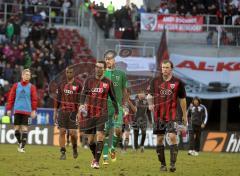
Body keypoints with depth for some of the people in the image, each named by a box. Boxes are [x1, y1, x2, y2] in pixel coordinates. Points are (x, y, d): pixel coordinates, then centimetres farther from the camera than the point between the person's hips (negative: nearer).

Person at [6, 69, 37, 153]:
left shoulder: (32, 87, 4)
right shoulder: (16, 85, 7)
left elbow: (34, 99, 0)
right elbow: (11, 98, 8)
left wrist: (34, 110, -9)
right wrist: (9, 109, 3)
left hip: (27, 111, -1)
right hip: (17, 110, 2)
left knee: (24, 129, -8)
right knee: (17, 128, 0)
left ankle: (22, 147, -4)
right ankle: (20, 143, 23)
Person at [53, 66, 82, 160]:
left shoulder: (78, 85, 0)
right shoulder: (61, 85, 11)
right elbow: (57, 99, 15)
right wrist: (55, 113, 11)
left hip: (73, 112, -3)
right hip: (62, 111, 3)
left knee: (73, 132, -7)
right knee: (62, 132, -4)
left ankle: (74, 147, 21)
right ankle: (63, 152, 0)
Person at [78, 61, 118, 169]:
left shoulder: (108, 82, 4)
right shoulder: (89, 80, 6)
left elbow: (113, 98, 11)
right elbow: (83, 94, -4)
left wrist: (116, 111, 12)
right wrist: (82, 104, -22)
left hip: (102, 113, -2)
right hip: (89, 113, 2)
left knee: (100, 136, -17)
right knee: (90, 139, 6)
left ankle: (96, 161, -16)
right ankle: (95, 157, 31)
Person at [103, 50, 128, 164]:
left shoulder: (121, 74, 6)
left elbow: (124, 90, 15)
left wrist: (123, 104, 16)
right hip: (104, 106, 0)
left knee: (118, 130, -13)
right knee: (105, 131, 0)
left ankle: (113, 148, 14)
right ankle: (105, 156, 7)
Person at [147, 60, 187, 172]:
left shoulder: (177, 83, 0)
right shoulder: (155, 81, 5)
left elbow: (182, 99, 7)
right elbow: (150, 95, 11)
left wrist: (184, 115, 10)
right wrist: (150, 104, -11)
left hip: (171, 115, -2)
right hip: (158, 115, 2)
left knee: (172, 137, -15)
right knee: (159, 139, 5)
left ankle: (173, 164, -14)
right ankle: (162, 164, 14)